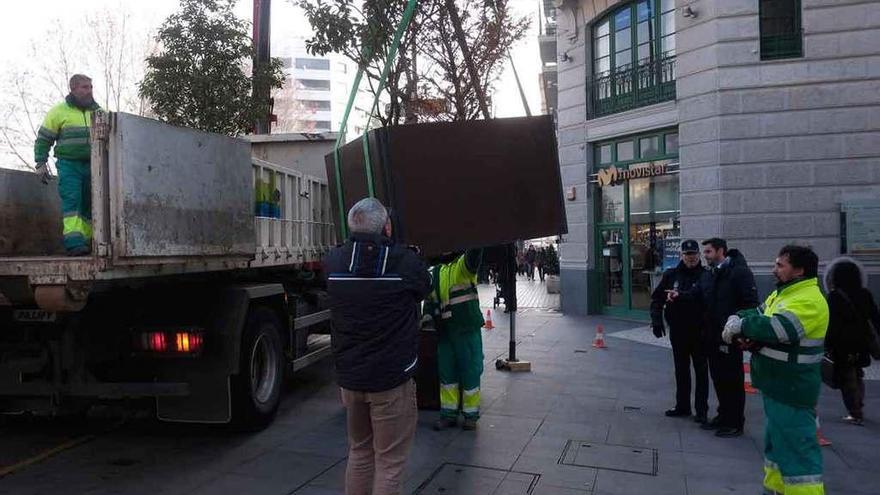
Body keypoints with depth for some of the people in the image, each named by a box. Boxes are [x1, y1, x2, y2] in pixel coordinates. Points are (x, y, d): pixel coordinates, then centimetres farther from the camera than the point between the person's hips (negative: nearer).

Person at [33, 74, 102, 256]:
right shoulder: (59, 111, 3)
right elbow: (43, 140, 6)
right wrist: (41, 164, -1)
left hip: (92, 166, 4)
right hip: (69, 165, -4)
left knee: (89, 205, 4)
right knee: (71, 200, -15)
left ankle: (86, 241, 11)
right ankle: (74, 242, -23)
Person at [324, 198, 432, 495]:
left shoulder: (333, 261, -5)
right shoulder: (406, 262, -16)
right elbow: (424, 288, 3)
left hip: (349, 378, 5)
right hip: (392, 379, -5)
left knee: (359, 452, 22)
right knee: (389, 461, 7)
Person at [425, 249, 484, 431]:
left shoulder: (464, 265, -5)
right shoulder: (434, 273, 12)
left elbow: (474, 257, -29)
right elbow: (429, 298, 21)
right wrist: (428, 314, 2)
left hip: (467, 329, -5)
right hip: (444, 332, 6)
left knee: (470, 372, 4)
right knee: (446, 373, 12)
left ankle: (471, 415, 18)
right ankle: (449, 414, 25)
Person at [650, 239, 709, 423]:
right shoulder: (671, 275, 3)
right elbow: (657, 298, 5)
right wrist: (656, 320, -4)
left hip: (699, 332, -3)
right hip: (678, 332, 3)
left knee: (701, 371, 5)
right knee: (681, 370, 14)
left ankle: (701, 410, 13)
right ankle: (682, 406, 26)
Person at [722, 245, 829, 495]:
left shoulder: (809, 300, -21)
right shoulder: (782, 293, 13)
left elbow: (777, 329, -33)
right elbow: (757, 314, 14)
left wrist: (739, 325, -20)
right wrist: (737, 319, -8)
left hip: (791, 392, -11)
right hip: (777, 387, 11)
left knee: (796, 449, -7)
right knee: (777, 441, 22)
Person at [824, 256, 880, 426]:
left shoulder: (834, 297, -14)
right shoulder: (865, 294, 1)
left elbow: (831, 324, -14)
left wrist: (827, 345, -9)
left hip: (842, 346, -5)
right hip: (861, 343, 5)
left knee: (847, 379, 4)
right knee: (857, 376, 21)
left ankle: (855, 414, 4)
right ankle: (858, 409, 26)